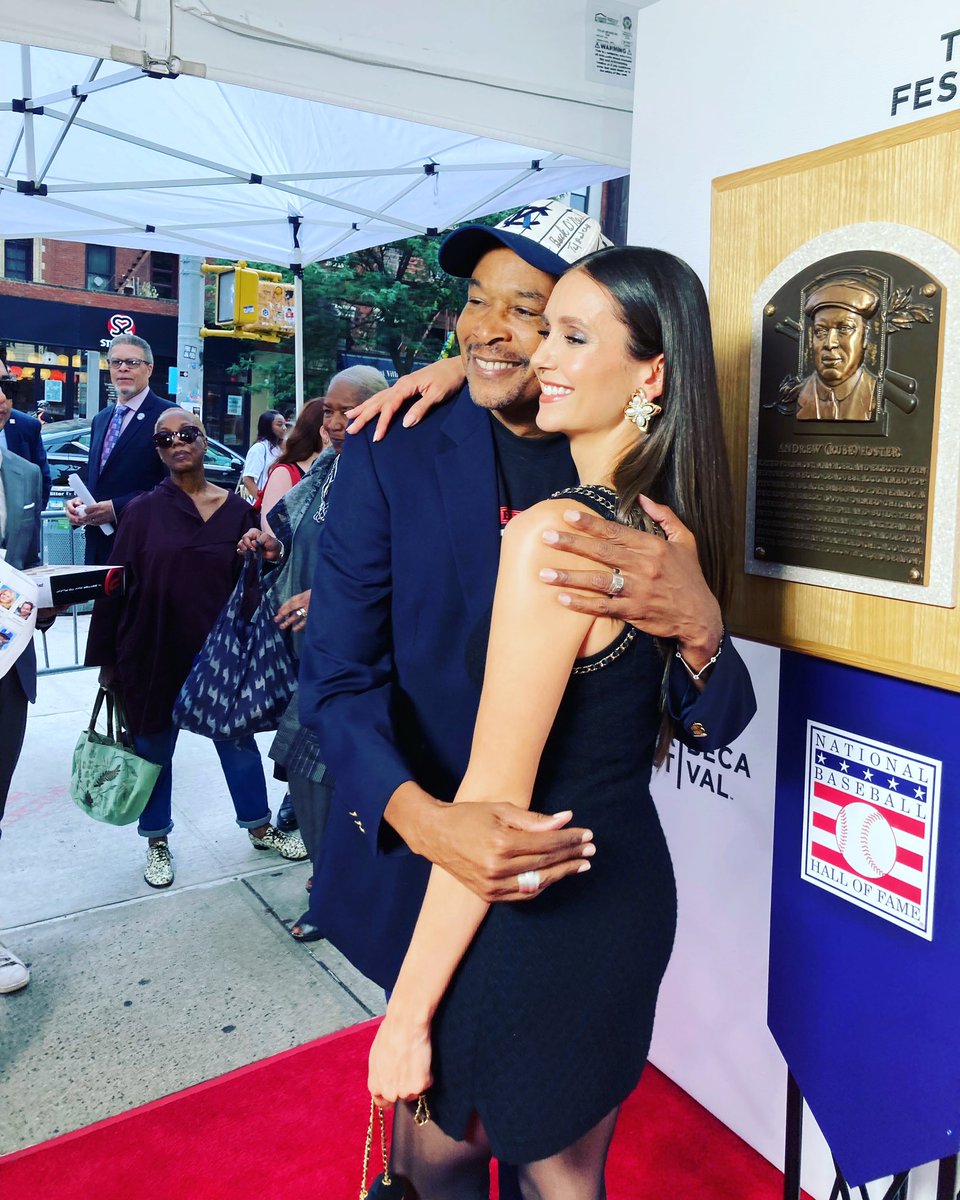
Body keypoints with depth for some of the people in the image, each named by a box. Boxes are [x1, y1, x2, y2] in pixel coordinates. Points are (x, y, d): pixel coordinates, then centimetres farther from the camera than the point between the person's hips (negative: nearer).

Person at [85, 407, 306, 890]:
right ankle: (157, 842, 30)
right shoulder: (143, 511, -4)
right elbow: (116, 585, -3)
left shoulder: (236, 509, 0)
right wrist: (107, 658, -3)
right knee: (153, 747, 11)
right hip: (154, 652, -1)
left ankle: (260, 827, 31)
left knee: (238, 739, 11)